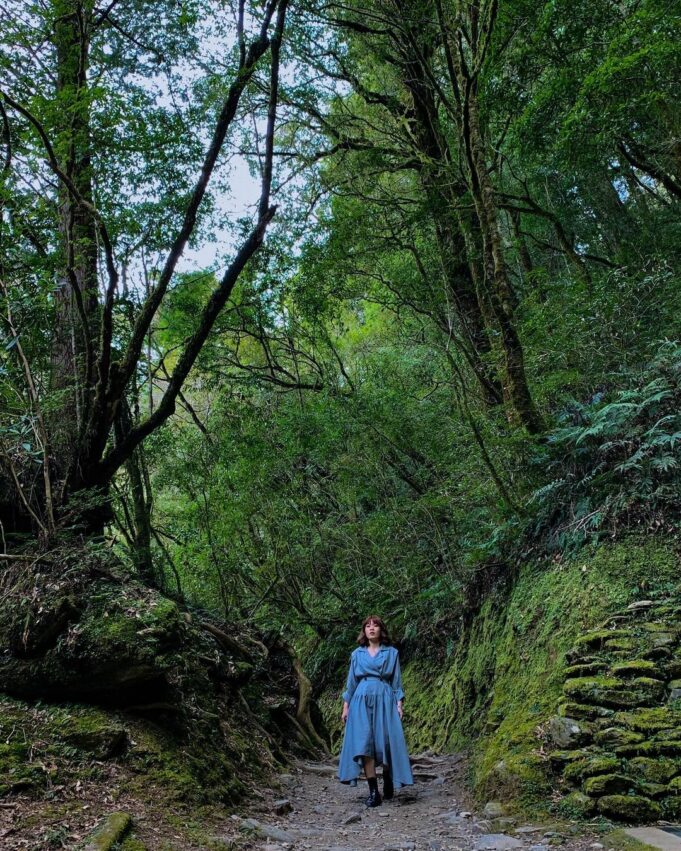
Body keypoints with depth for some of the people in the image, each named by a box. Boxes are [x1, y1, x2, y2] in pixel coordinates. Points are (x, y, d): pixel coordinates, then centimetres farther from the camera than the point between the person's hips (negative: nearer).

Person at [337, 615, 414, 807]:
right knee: (364, 743, -9)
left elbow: (397, 681, 8)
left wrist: (399, 704, -1)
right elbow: (351, 682, 14)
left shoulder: (391, 653, 9)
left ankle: (388, 783, 22)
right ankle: (373, 792, -6)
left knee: (386, 741, -3)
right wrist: (346, 706, 9)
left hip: (385, 699, -1)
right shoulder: (357, 654, 12)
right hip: (362, 700, 1)